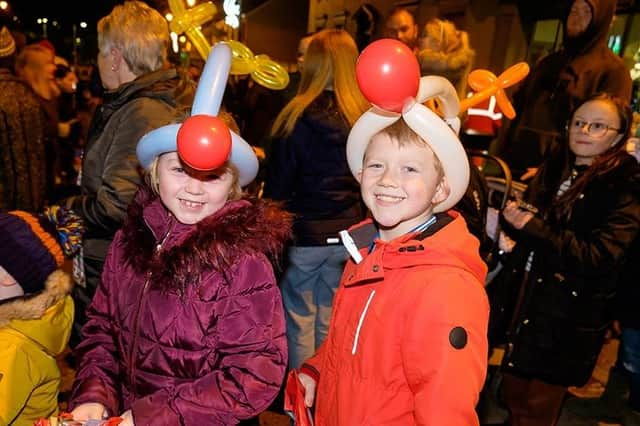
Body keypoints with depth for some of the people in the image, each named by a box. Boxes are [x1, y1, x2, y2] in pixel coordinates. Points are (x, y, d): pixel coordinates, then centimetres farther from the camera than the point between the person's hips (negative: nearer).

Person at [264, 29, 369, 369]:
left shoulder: (297, 118, -14)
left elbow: (277, 185, -8)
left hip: (304, 235, -4)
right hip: (347, 235, 4)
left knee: (299, 319, 12)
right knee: (329, 317, 20)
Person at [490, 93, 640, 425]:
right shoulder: (554, 168, 8)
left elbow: (599, 257, -19)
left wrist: (535, 227, -23)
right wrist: (513, 217, -8)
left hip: (567, 321, -5)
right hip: (522, 301, 5)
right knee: (513, 394, 16)